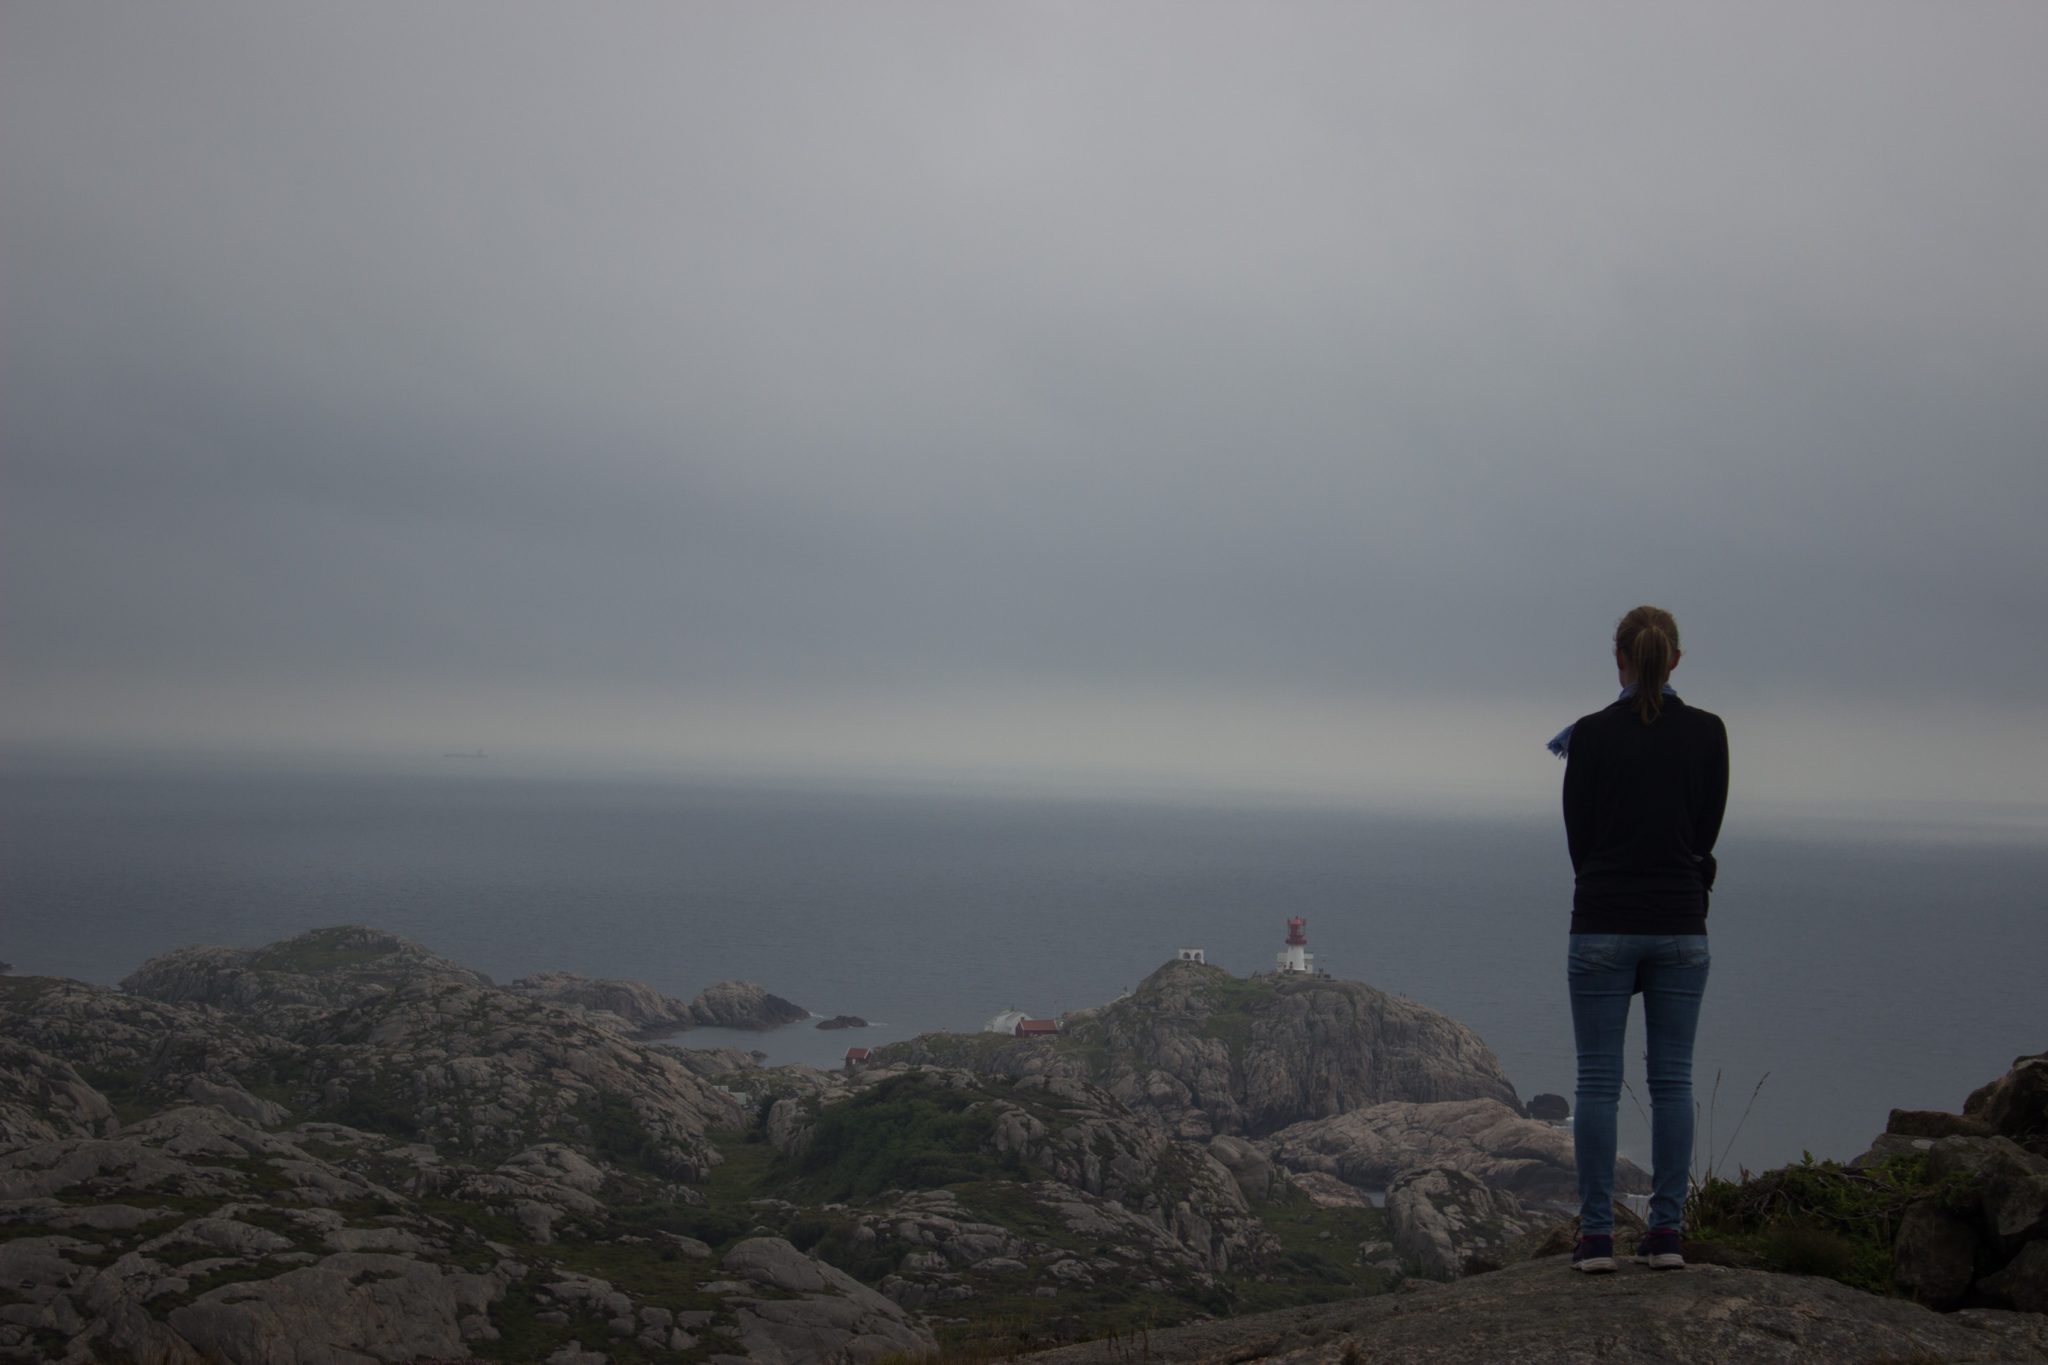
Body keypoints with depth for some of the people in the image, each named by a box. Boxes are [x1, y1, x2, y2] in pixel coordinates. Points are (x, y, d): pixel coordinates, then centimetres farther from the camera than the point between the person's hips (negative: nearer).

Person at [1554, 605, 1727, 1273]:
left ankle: (1596, 1235, 2)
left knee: (1598, 1080, 3)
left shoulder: (1591, 734, -5)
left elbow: (1579, 836, 1)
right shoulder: (1707, 732, 1)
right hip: (1681, 925, 2)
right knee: (1672, 1079, 8)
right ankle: (1666, 1232, 7)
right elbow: (1706, 830, 7)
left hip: (1603, 925, -2)